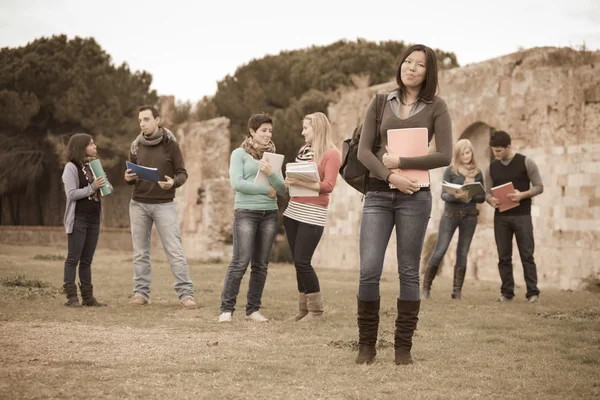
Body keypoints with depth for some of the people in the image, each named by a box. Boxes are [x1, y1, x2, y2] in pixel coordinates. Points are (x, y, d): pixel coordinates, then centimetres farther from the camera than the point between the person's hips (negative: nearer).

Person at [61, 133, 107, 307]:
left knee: (87, 260, 9)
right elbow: (71, 194, -15)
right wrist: (92, 188, -21)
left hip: (94, 219, 7)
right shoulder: (71, 168, -7)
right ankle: (71, 296, -3)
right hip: (78, 219, -7)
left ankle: (88, 296, 12)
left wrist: (104, 185, -1)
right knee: (73, 259, -4)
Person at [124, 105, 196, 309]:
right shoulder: (136, 146, 7)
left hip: (164, 205, -4)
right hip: (138, 205, 4)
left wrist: (173, 182, -23)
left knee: (175, 251, -7)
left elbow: (182, 173, -2)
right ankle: (141, 293, 14)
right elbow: (132, 175, 14)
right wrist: (128, 178, -9)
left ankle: (186, 293, -5)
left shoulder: (170, 144, -3)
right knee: (140, 252, 7)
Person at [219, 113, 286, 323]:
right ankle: (226, 309, -6)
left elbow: (282, 189, 8)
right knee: (240, 262, -11)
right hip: (246, 212, -5)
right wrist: (267, 190, -7)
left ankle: (253, 309, 10)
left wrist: (271, 173, -11)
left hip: (269, 213, 5)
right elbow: (237, 183, -10)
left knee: (261, 264, 4)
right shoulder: (240, 154, 2)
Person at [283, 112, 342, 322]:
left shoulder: (331, 153, -6)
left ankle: (315, 310, 1)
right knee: (298, 262, 7)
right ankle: (303, 308, 13)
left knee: (302, 261, -10)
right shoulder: (304, 151, 15)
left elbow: (328, 185, -15)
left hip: (313, 214, -7)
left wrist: (301, 182, -24)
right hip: (293, 211, 7)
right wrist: (289, 182, -1)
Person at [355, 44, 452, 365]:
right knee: (369, 270, -7)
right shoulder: (381, 104, 10)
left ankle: (403, 347, 9)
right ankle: (366, 344, 5)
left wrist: (400, 162, -10)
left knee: (408, 272, 2)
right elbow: (363, 150, 2)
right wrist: (390, 176, -13)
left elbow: (444, 155, -4)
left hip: (415, 196, -1)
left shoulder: (435, 107, 5)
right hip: (377, 194, 1)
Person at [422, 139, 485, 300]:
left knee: (462, 253, 4)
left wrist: (471, 195, -14)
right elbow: (443, 195, -6)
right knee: (439, 251, -6)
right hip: (450, 214, -3)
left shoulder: (478, 173, 7)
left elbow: (482, 197, 7)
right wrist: (455, 196, -27)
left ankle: (457, 291, 8)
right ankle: (426, 288, 0)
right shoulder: (450, 171, -1)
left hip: (470, 216, 3)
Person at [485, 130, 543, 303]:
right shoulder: (491, 168, 11)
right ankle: (507, 292, 8)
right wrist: (491, 200, -12)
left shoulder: (526, 163, 0)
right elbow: (488, 192, 12)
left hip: (522, 215, -3)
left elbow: (539, 187, -1)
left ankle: (533, 292, -3)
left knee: (527, 255, -4)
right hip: (501, 217, 4)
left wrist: (522, 195, -18)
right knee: (504, 256, 3)